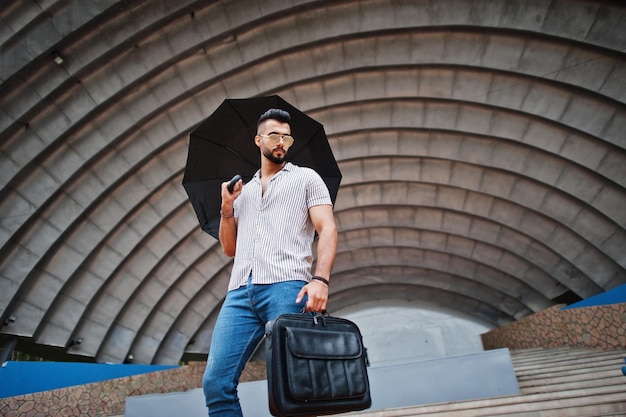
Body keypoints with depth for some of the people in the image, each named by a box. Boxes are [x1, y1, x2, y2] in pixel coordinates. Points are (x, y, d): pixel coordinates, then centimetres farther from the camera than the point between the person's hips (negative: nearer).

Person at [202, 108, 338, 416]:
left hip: (286, 287, -4)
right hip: (240, 291, 4)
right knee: (215, 382, -4)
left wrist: (320, 279, -15)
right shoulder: (244, 191, 27)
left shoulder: (306, 178, 14)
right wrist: (227, 209, 10)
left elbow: (327, 229, 1)